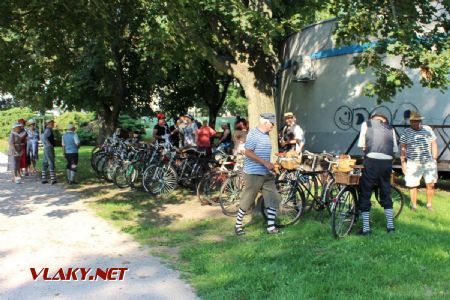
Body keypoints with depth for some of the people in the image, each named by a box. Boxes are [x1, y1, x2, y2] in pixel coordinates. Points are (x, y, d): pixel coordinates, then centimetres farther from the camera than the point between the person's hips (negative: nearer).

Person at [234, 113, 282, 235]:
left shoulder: (266, 135, 13)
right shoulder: (253, 133, -13)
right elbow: (248, 153, -20)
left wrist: (270, 165, 15)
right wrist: (265, 163, -22)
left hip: (267, 173, 8)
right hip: (253, 173, -8)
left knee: (274, 199, 3)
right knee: (247, 201, 2)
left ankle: (271, 227, 10)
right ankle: (238, 224, 18)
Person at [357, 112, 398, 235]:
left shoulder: (366, 124, 11)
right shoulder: (390, 128, 18)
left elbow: (361, 144, 3)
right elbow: (395, 149, 10)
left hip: (371, 161, -3)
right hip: (387, 163, 3)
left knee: (365, 194, 5)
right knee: (386, 194, 19)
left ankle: (366, 228, 5)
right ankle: (390, 225, 22)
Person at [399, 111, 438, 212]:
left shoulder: (428, 129, 6)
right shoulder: (406, 132, 1)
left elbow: (434, 144, 10)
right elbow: (402, 148, 2)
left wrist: (434, 159, 5)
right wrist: (403, 162, -3)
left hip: (429, 162, 2)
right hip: (413, 164, -2)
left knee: (431, 184, 2)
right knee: (412, 185, 1)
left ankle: (429, 204, 20)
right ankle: (414, 206, 15)